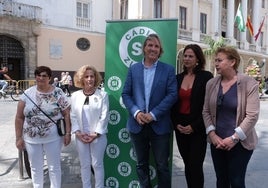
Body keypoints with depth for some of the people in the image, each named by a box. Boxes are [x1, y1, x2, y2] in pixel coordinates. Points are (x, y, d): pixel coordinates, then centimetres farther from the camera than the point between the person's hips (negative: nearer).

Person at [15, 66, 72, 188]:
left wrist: (68, 133, -10)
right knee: (35, 168, 18)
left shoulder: (58, 93, -7)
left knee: (54, 167, 12)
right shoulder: (27, 94, -1)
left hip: (53, 138, -2)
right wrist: (19, 137, -1)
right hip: (31, 139, 2)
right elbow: (19, 117, 1)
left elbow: (66, 114, -5)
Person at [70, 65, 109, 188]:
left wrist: (95, 134, -13)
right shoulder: (75, 96, 5)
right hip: (81, 136, 3)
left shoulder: (102, 95, -4)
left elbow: (104, 116, -8)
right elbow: (73, 116, 4)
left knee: (97, 164, 7)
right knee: (85, 165, 14)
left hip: (98, 136, -3)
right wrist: (78, 132, -7)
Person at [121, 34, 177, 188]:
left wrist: (153, 114, -15)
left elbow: (172, 95, -7)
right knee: (141, 164, 16)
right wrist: (136, 112, -13)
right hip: (138, 124, 3)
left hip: (159, 125, -2)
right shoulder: (133, 69, 7)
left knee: (162, 166, 8)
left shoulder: (168, 70, 0)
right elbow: (126, 94, 4)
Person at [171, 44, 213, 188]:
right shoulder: (178, 78, 7)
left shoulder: (206, 76, -7)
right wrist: (176, 123, -3)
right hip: (180, 128, 4)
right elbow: (173, 103, 9)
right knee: (187, 165, 13)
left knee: (195, 166, 0)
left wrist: (194, 126, -12)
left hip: (198, 129, -4)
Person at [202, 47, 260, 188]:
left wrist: (234, 138, -17)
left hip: (240, 143, -4)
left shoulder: (249, 83, -9)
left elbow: (252, 115, -14)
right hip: (217, 142, 4)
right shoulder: (211, 83, 3)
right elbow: (206, 111, 4)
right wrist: (212, 134, -7)